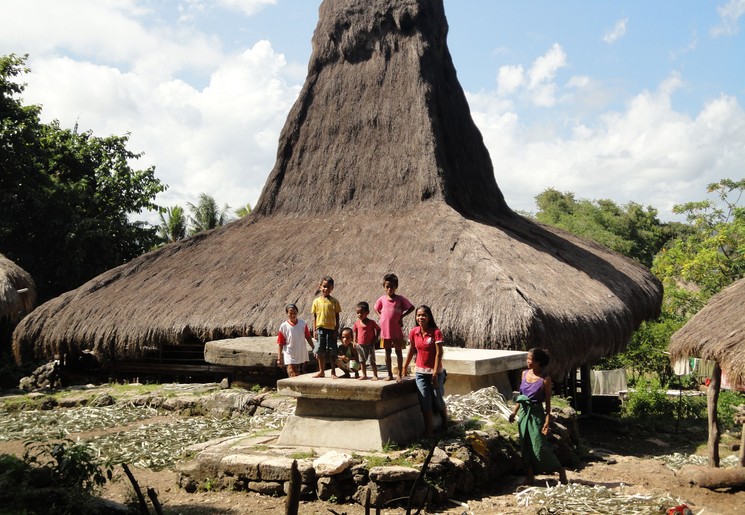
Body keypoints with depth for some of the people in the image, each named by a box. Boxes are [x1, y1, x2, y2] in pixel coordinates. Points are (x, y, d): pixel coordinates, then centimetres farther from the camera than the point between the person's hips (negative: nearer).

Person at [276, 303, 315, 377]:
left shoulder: (303, 324, -2)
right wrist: (279, 358, -6)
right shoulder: (283, 326, -8)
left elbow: (308, 338, 6)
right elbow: (280, 344, -5)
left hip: (303, 357, 3)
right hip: (290, 358, -3)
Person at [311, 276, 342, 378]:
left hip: (331, 329, -2)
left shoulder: (334, 301, 1)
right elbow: (314, 317, 6)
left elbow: (337, 317, 2)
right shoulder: (317, 301, 4)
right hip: (320, 329, 2)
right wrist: (314, 330, 0)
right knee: (320, 351, 8)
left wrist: (336, 330, -4)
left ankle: (333, 372, 10)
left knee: (332, 351, 1)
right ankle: (321, 371, 19)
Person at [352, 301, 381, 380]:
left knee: (372, 361, 0)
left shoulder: (371, 322, -9)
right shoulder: (357, 323, 1)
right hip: (360, 345, 4)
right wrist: (355, 341, 5)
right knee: (362, 361, 11)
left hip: (370, 345, -4)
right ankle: (364, 375, 21)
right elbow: (355, 331, 13)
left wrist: (375, 339, -6)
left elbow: (378, 329, 1)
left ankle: (375, 375, 6)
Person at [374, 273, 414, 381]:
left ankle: (399, 375, 11)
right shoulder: (382, 299, 2)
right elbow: (376, 309, 18)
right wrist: (382, 316, 3)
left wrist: (402, 316, -7)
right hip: (385, 330, 3)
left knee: (398, 352, 5)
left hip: (397, 331, -3)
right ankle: (389, 374, 19)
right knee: (387, 352, 10)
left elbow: (411, 307, 0)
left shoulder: (400, 299, -6)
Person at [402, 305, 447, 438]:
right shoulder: (413, 332, -2)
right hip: (420, 372, 3)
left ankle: (445, 421, 34)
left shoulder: (436, 332, -14)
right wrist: (404, 369, 10)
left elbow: (439, 353, -15)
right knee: (425, 402, -3)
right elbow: (411, 351, 8)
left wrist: (435, 373, -18)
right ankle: (429, 430, 1)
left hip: (435, 371, -3)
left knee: (438, 400, 5)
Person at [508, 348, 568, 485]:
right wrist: (514, 412, 13)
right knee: (525, 446, 9)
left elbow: (548, 402, -9)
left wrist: (547, 422, -14)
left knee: (540, 446, -6)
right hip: (524, 413, 6)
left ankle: (560, 471, 12)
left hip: (536, 414, -6)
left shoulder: (545, 379, -12)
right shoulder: (525, 373, 5)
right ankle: (530, 476, 19)